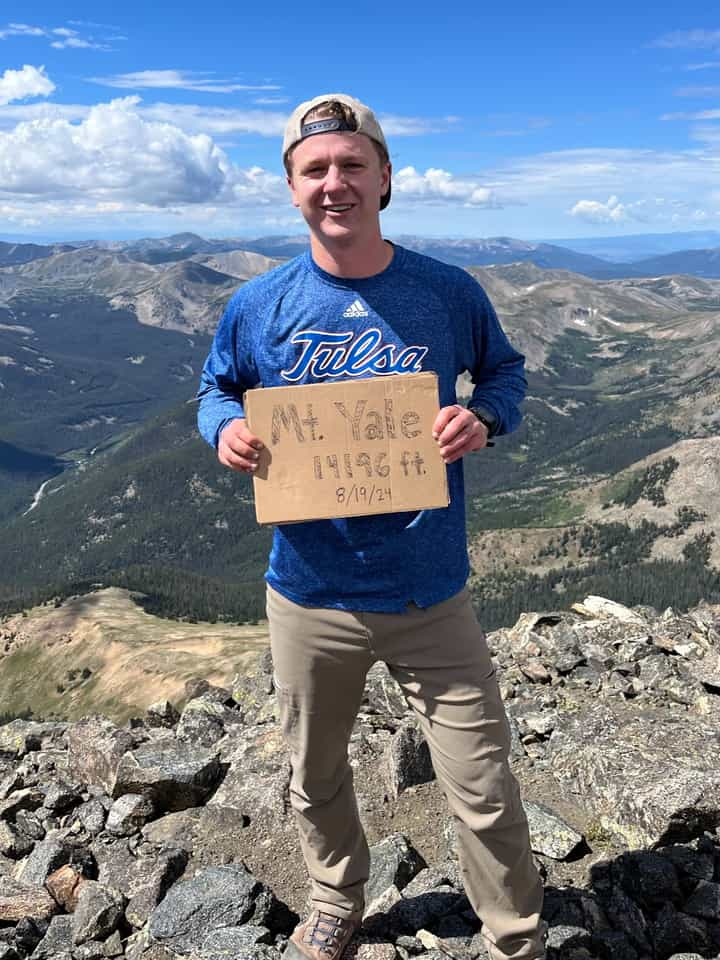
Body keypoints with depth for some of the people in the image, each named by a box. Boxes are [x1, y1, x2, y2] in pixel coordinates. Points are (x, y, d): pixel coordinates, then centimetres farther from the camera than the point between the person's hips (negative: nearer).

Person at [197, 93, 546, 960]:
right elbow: (217, 389, 10)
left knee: (484, 791, 7)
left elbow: (504, 370, 9)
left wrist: (483, 418, -14)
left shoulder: (449, 294, -6)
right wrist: (226, 431, -14)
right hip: (309, 595, 2)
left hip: (430, 594, -1)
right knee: (315, 779, 22)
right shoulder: (259, 305, -4)